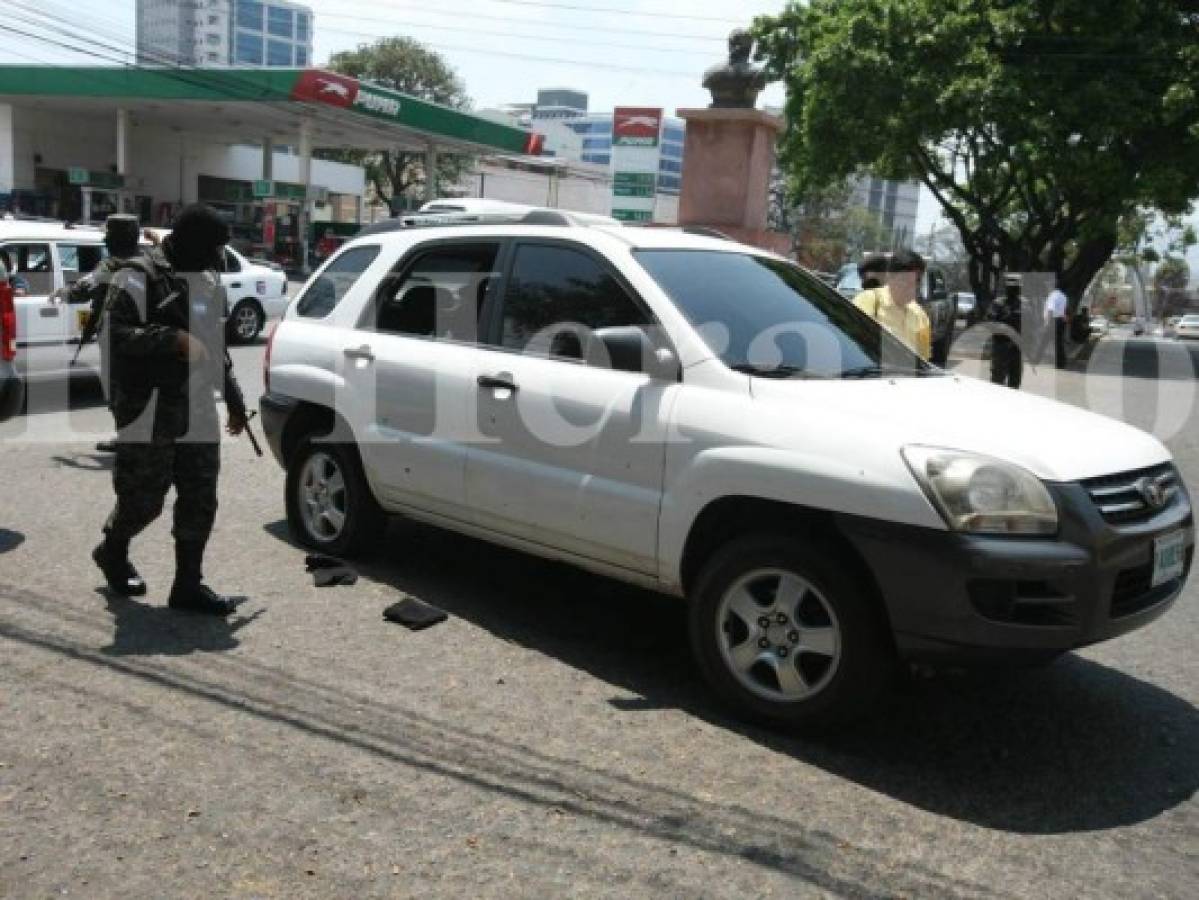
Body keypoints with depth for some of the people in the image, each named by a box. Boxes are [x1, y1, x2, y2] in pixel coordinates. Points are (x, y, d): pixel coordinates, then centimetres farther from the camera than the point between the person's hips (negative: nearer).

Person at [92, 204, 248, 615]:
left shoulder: (208, 280, 15)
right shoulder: (140, 277, -9)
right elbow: (117, 333, -19)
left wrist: (233, 399, 22)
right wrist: (172, 339, -27)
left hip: (198, 413, 7)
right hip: (150, 413, -7)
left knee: (200, 501, 5)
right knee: (143, 498, 4)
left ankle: (188, 585, 15)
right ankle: (112, 551, 34)